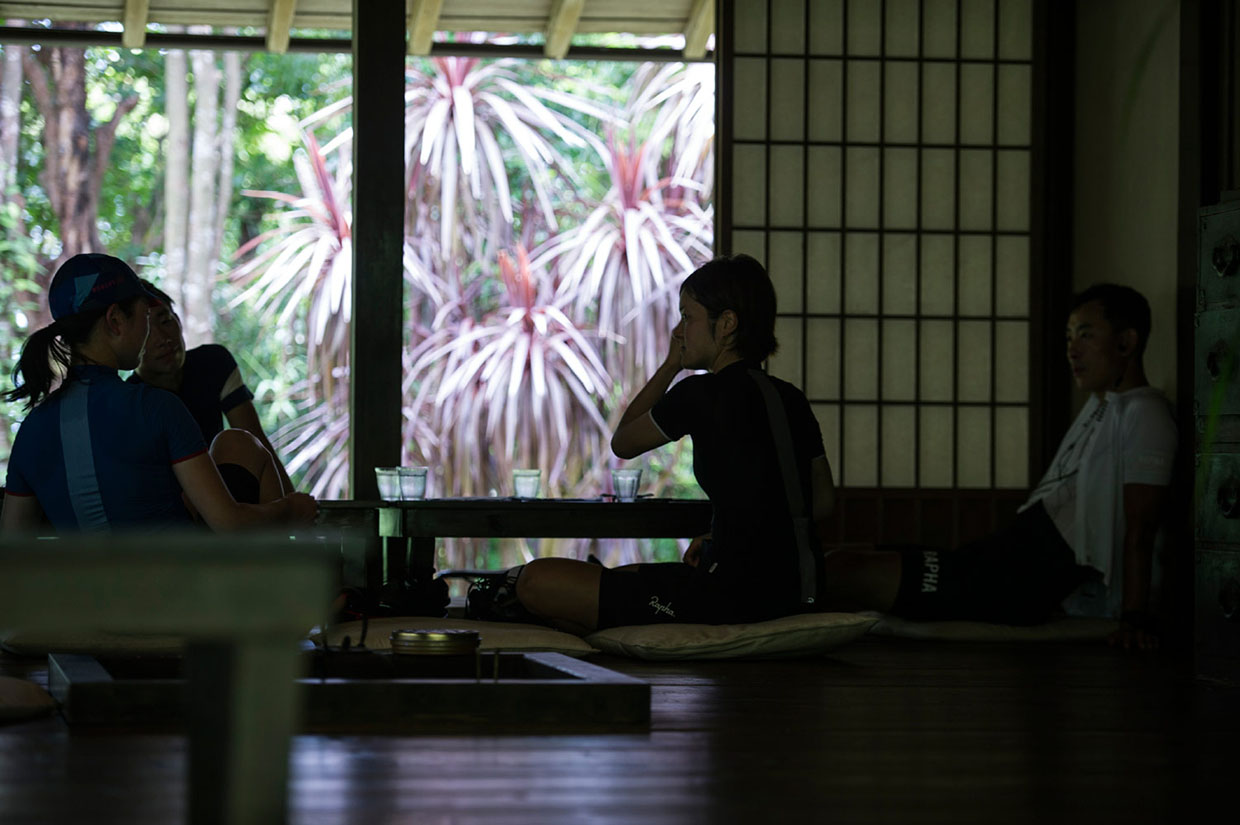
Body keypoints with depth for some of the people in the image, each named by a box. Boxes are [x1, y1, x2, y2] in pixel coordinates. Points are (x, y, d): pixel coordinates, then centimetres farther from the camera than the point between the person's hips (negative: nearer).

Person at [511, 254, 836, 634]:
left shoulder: (701, 395, -11)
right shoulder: (791, 399, 11)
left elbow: (622, 442, 7)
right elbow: (823, 502, 20)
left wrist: (671, 364, 16)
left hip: (731, 595, -9)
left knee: (537, 581, -10)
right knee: (631, 573, 37)